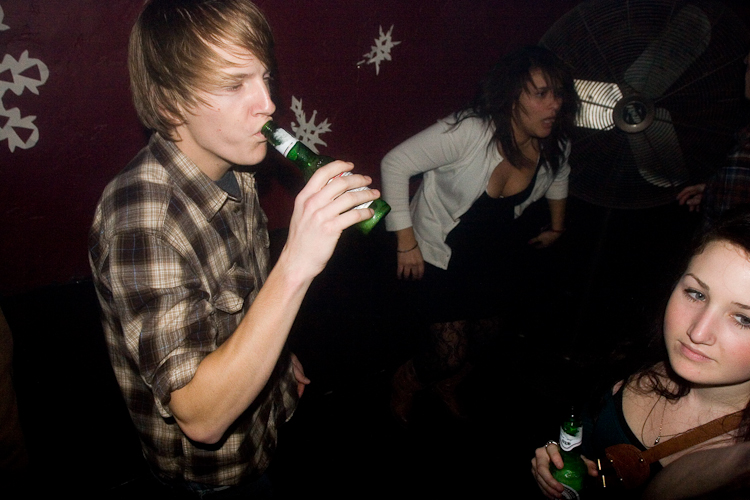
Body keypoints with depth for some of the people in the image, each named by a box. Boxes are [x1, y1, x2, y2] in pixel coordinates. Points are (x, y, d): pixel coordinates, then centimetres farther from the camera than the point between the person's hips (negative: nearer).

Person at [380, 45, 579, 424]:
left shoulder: (555, 144, -14)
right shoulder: (468, 131, -33)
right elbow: (395, 164, -28)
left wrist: (557, 228, 20)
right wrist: (406, 240, -25)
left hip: (493, 249, 6)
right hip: (440, 251, -6)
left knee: (488, 333, 21)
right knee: (451, 354, -5)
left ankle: (446, 383, 55)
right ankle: (406, 380, 33)